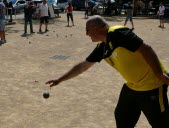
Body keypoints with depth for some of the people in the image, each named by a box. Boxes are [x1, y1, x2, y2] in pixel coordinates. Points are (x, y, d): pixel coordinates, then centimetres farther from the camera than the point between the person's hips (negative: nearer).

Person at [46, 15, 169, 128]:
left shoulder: (117, 33, -20)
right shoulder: (101, 48, 7)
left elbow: (146, 49, -23)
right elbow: (82, 66, 16)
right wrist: (60, 80, 21)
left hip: (151, 85, -9)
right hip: (132, 86, 9)